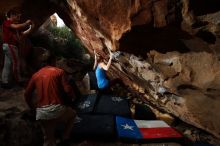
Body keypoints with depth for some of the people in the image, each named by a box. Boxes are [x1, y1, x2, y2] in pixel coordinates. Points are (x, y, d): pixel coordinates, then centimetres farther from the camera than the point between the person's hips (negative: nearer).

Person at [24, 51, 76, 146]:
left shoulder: (35, 75, 12)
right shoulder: (59, 71, 0)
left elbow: (27, 94, 13)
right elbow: (67, 89, -8)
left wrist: (33, 108, 27)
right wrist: (73, 97, 13)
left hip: (41, 113, 4)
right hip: (57, 109, -4)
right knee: (72, 114, 29)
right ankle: (65, 138, 23)